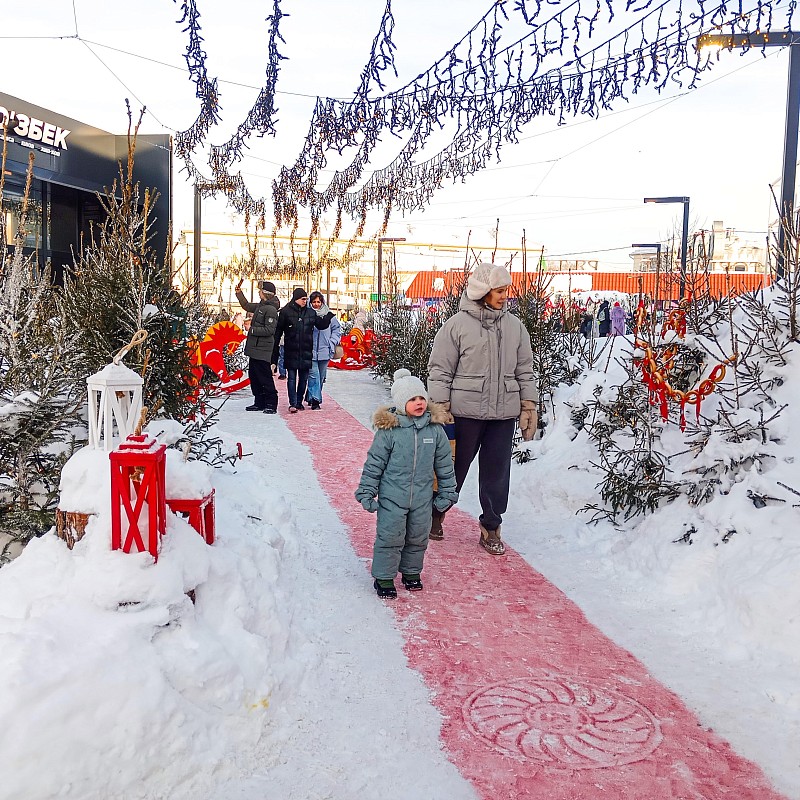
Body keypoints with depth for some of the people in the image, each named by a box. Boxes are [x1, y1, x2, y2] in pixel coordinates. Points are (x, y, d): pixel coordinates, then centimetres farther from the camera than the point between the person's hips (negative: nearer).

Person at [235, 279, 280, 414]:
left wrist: (251, 329, -17)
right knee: (254, 376, 15)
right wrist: (239, 293, 26)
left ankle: (271, 404, -1)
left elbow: (269, 330, -22)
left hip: (262, 351, -10)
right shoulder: (260, 306, 14)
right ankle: (259, 402, 23)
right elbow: (247, 306, 34)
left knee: (265, 377, -7)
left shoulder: (271, 309, -16)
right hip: (255, 349, 10)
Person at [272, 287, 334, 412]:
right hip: (291, 352, -3)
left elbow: (321, 325, 14)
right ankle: (293, 403, -4)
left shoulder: (311, 312, 7)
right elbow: (278, 332, 0)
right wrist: (275, 350, -2)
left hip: (306, 352, 3)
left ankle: (299, 402, 20)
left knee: (304, 378, 9)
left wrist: (328, 317, -7)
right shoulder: (286, 312, -2)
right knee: (291, 378, -4)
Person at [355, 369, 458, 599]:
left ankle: (411, 571, 37)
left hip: (422, 498, 4)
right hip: (392, 497, -3)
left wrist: (447, 492, 10)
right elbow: (374, 463, -5)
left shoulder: (435, 429, -3)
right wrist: (366, 492, -5)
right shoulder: (388, 429, -12)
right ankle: (384, 577, 19)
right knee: (390, 537, 2)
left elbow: (445, 464, 7)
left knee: (418, 537, 15)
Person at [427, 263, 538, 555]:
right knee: (454, 468, 9)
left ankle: (491, 528, 25)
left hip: (504, 413, 4)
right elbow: (440, 370, -4)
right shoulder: (457, 325, -5)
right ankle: (436, 513, 32)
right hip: (465, 412, -3)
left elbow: (525, 370, 14)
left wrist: (529, 406, 10)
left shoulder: (515, 326, 8)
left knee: (497, 473, 9)